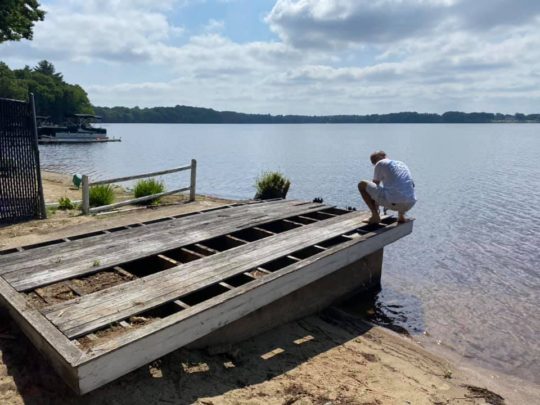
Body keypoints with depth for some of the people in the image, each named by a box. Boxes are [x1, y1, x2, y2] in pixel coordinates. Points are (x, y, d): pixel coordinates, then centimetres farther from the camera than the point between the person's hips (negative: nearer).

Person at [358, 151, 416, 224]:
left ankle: (375, 216, 5)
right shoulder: (402, 164, 24)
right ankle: (401, 216, 23)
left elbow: (375, 185, 14)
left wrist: (375, 208, 27)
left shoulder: (380, 164, 6)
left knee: (362, 184, 7)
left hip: (393, 203, -7)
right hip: (409, 205, 7)